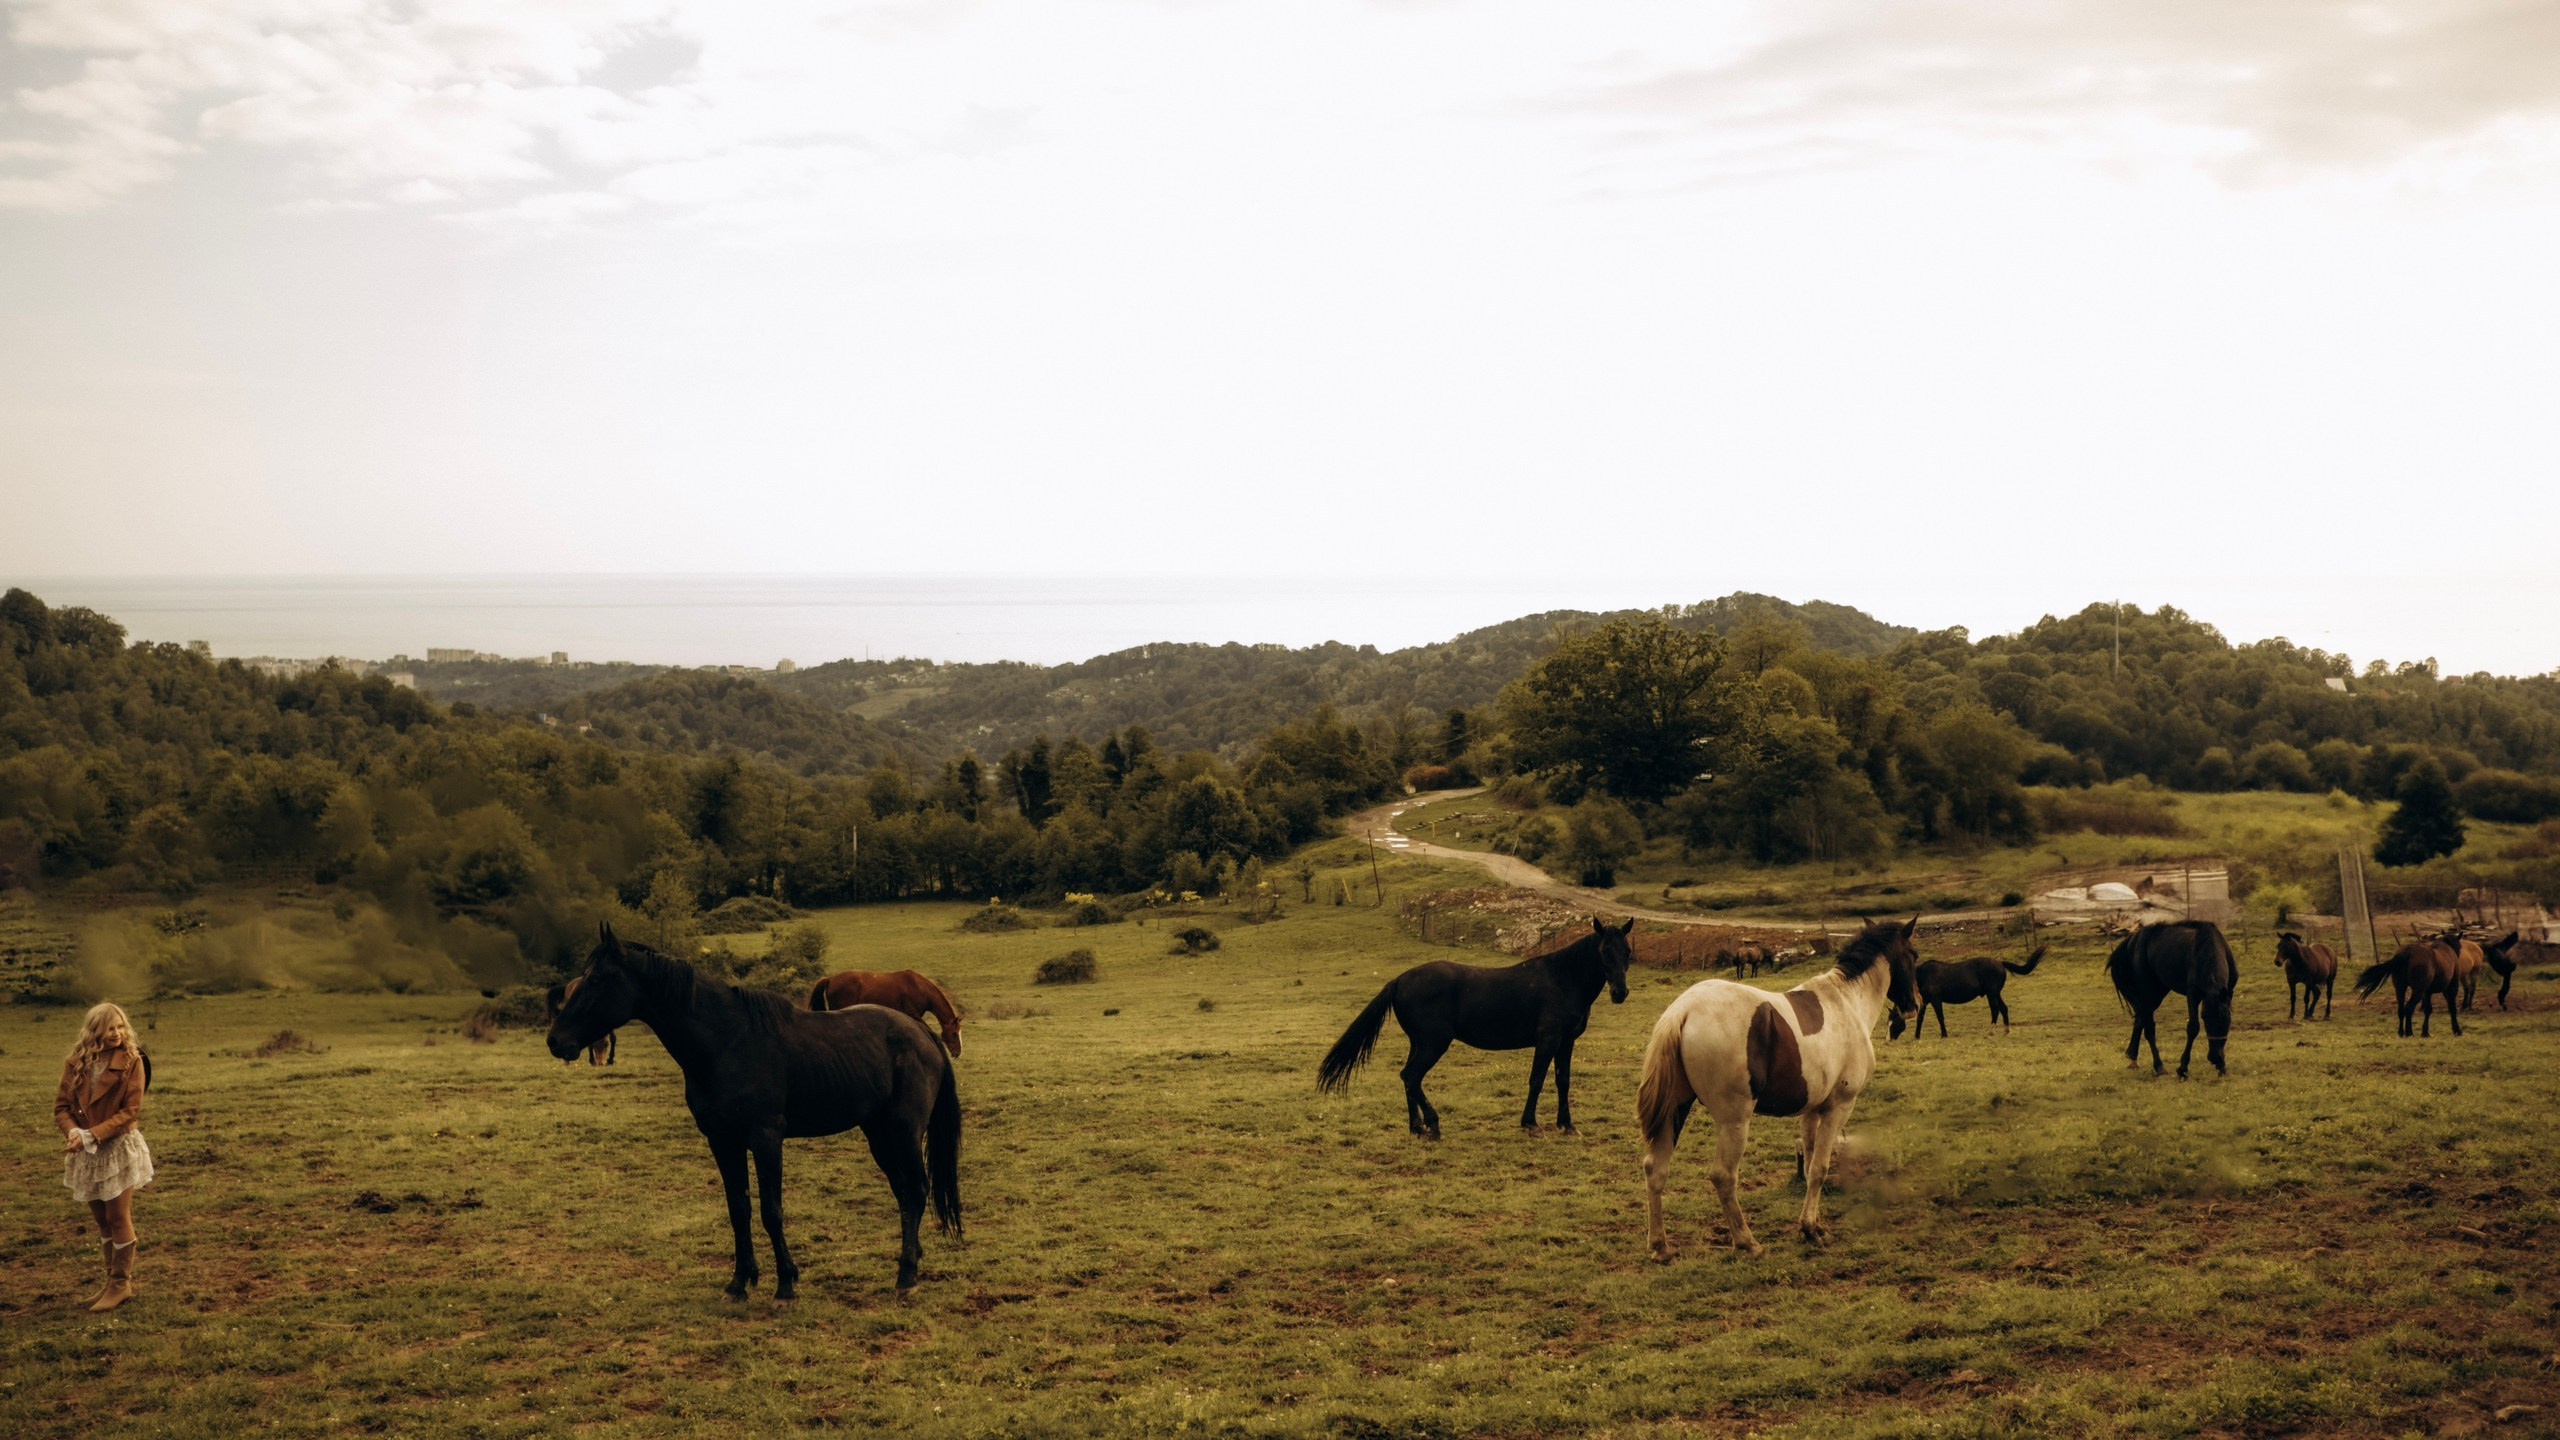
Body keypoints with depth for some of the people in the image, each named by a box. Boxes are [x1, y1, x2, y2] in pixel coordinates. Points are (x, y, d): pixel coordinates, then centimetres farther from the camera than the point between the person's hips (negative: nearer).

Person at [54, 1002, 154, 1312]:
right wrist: (73, 1131, -19)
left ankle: (121, 1284, 13)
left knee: (118, 1218, 1)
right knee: (101, 1220, 13)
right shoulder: (76, 1062, -3)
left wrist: (92, 1135, -22)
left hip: (118, 1148, -4)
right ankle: (114, 1280, 26)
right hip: (86, 1152, 4)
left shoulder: (130, 1061, -12)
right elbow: (62, 1105, 0)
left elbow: (130, 1111, -14)